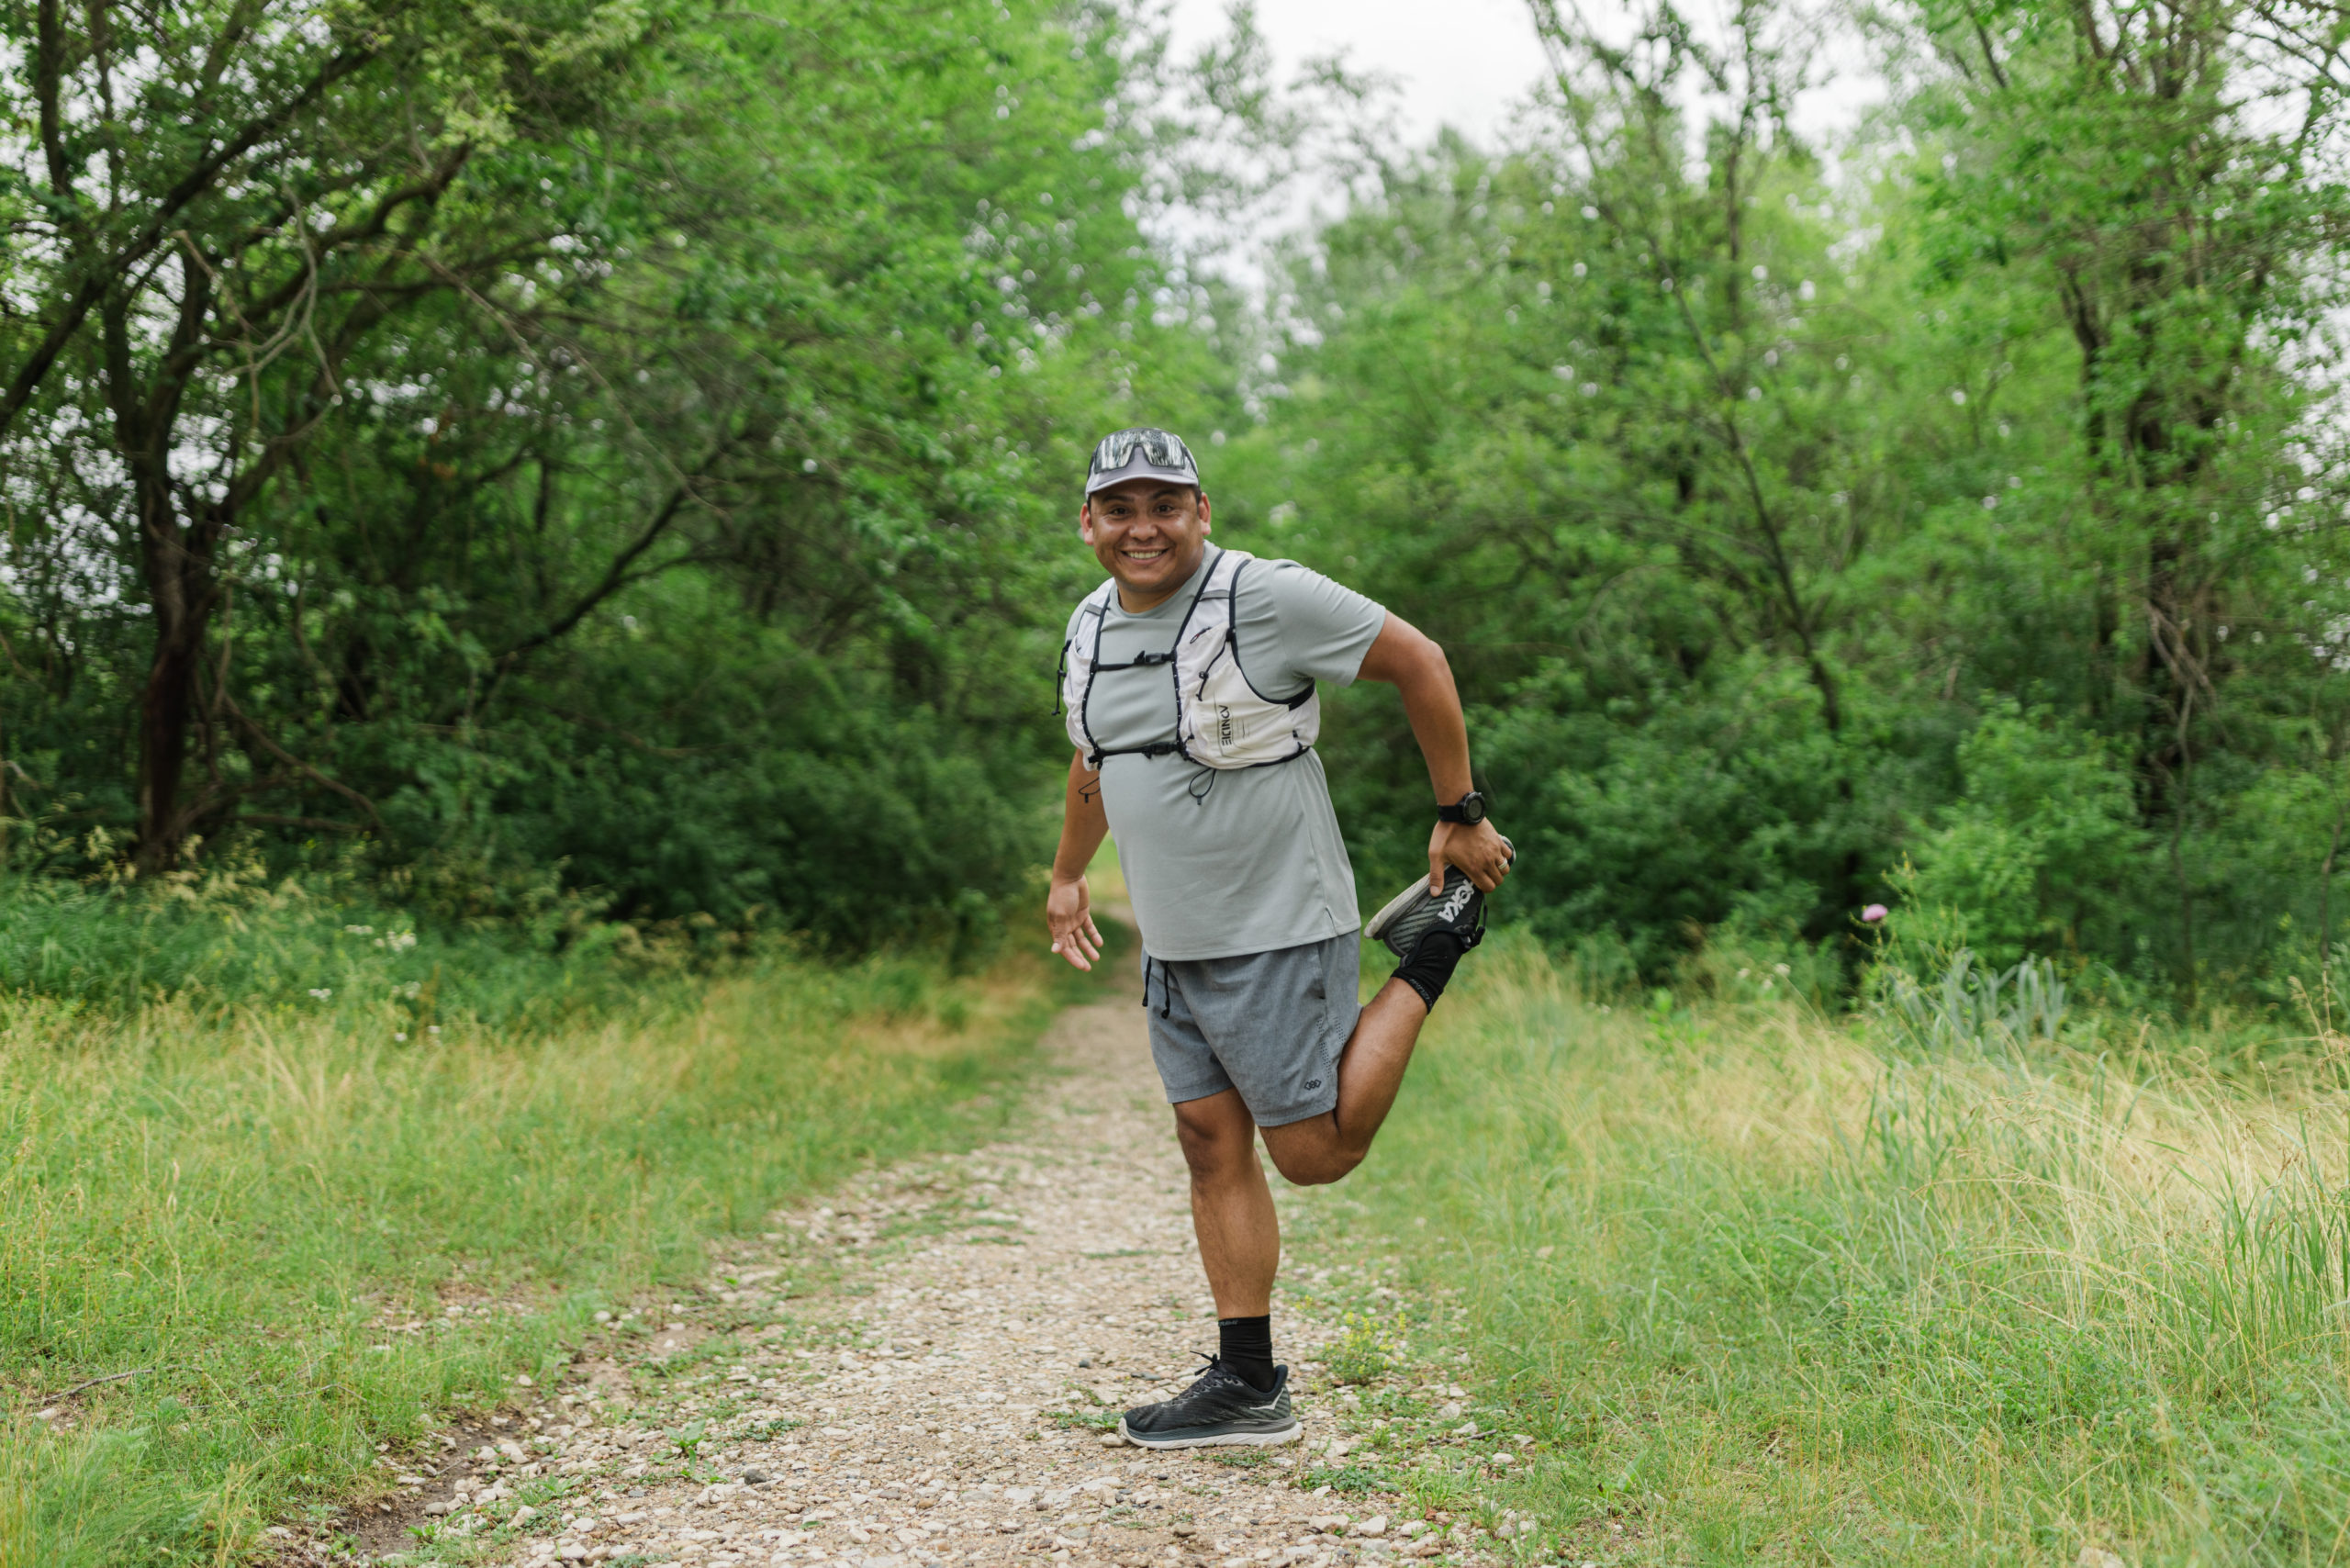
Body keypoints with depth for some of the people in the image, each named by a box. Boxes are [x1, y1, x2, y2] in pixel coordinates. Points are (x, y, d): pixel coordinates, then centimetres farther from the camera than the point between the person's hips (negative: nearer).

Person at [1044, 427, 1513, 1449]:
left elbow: (1419, 662, -9)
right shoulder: (1091, 627, 8)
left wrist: (1461, 817, -7)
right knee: (1212, 1146, 5)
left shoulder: (1266, 598, -15)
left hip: (1277, 934, -7)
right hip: (1172, 944, 7)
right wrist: (1067, 876, 36)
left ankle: (1436, 949, 13)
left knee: (1314, 1154, -3)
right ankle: (1247, 1388, 13)